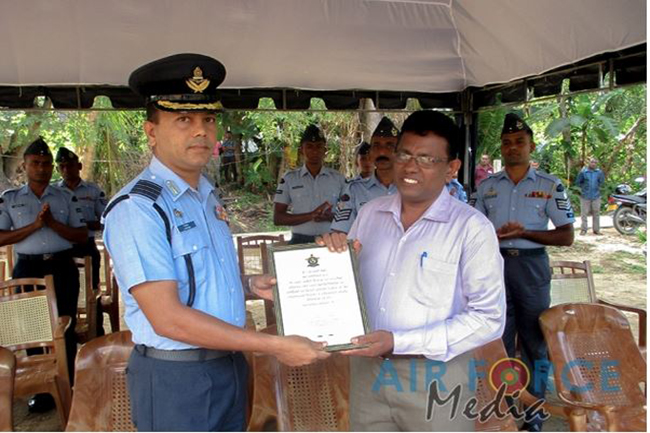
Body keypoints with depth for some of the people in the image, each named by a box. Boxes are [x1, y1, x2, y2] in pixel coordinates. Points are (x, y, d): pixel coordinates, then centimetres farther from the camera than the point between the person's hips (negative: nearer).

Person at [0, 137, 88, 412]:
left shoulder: (66, 198, 5)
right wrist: (35, 225, -14)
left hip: (62, 268, 0)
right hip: (27, 269, 1)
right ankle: (42, 390, 19)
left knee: (65, 328, 2)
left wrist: (53, 223, -13)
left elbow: (82, 236, 1)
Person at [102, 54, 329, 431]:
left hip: (230, 365, 8)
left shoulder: (208, 196, 8)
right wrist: (276, 346, -23)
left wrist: (249, 284, 1)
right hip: (175, 377, -8)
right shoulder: (136, 208, -19)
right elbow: (168, 319, -25)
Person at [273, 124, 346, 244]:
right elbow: (277, 218, 0)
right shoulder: (289, 179, 4)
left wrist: (332, 216, -12)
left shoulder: (338, 178, 7)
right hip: (300, 242, -1)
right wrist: (310, 216, -14)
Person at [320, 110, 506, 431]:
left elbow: (489, 318, -15)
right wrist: (334, 257, -9)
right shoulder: (370, 213, 3)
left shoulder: (472, 228, -13)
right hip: (367, 368, 4)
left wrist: (399, 342, -20)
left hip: (435, 376, -4)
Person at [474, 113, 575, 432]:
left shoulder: (550, 186, 0)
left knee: (534, 341, 6)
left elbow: (566, 237, -2)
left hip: (532, 266, -2)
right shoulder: (487, 186, 8)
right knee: (497, 338, 7)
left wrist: (524, 232, -16)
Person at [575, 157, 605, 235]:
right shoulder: (583, 172, -5)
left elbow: (602, 182, 14)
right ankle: (583, 229, 6)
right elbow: (578, 182, 3)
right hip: (585, 196, -2)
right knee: (584, 213, -1)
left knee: (596, 213, 8)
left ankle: (596, 229, 17)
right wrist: (584, 187, -1)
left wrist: (597, 187, 4)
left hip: (596, 196, 2)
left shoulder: (599, 172, 1)